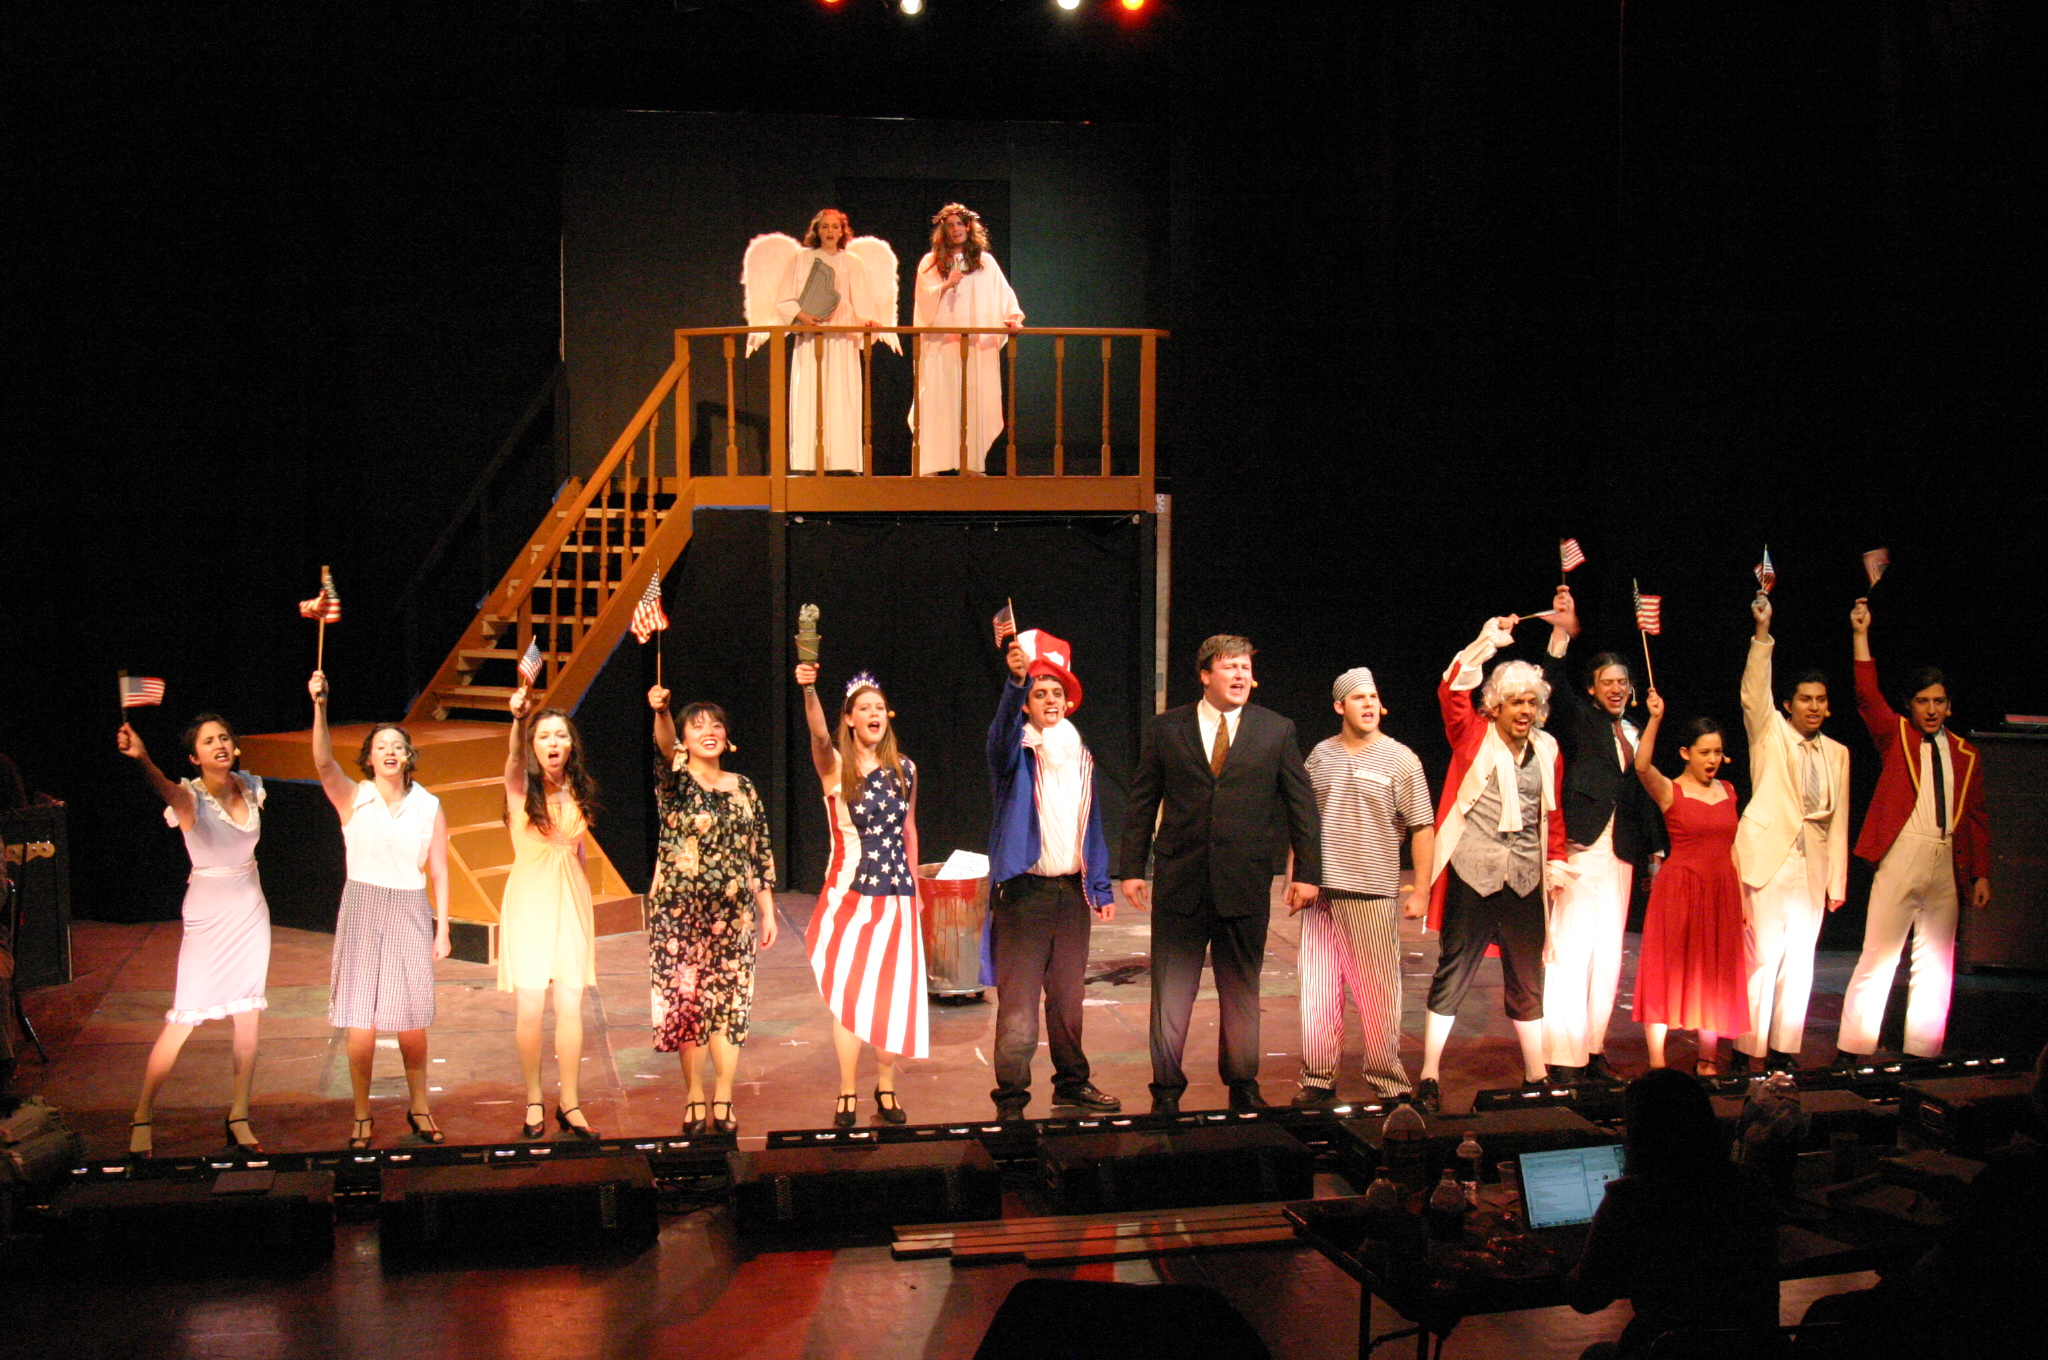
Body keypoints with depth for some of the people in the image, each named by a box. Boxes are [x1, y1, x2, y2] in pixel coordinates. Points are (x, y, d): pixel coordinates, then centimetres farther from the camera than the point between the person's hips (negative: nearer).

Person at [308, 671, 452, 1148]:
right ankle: (362, 1116, 10)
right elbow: (323, 763, -20)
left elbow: (439, 872, 5)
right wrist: (319, 705, -32)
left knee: (412, 1020, 5)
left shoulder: (429, 807, 3)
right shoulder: (352, 799, -1)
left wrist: (442, 928, 1)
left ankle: (418, 1106, 23)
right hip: (362, 911, -1)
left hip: (410, 915, 1)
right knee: (360, 1022, -2)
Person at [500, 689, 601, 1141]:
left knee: (570, 1005, 1)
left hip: (571, 900, 3)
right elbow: (514, 757, -27)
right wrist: (518, 719, -47)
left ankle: (569, 1104, 10)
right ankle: (533, 1102, 12)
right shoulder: (521, 788, -4)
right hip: (529, 900, -3)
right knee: (529, 1008, -2)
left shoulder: (577, 792, 8)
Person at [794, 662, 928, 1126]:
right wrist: (808, 690, -46)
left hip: (895, 894, 3)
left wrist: (914, 886, 21)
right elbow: (818, 733, -27)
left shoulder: (904, 769, 6)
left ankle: (886, 1087, 18)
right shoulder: (835, 766, -5)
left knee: (893, 992, 5)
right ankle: (847, 1093, 6)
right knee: (848, 992, -4)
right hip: (849, 893, -3)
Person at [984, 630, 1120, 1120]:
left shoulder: (1080, 755, 14)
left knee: (1068, 996, 15)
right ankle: (1011, 1098, 0)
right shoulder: (1017, 751, -2)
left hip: (1071, 891, 5)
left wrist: (1101, 887, 12)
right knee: (1018, 999, -6)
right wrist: (1016, 679, -44)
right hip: (1024, 891, -5)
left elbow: (1092, 826, 17)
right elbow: (1003, 730, -27)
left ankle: (1071, 1083, 28)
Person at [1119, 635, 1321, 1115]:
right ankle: (1166, 1089, 13)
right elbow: (1142, 803, 6)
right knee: (1171, 990, 3)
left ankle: (1242, 1084, 25)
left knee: (1241, 993, 11)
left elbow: (1302, 805, 6)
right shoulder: (1166, 729, 4)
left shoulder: (1276, 731, 4)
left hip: (1246, 884, 1)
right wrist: (1132, 868, 2)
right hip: (1181, 881, 0)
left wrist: (1306, 872, 2)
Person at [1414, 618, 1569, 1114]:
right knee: (1452, 973, -1)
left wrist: (1556, 862, 9)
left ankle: (1535, 1076, 20)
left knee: (1528, 979, 11)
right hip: (1473, 873, -4)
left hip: (1525, 878, 4)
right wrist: (1486, 642, -17)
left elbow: (1553, 813, 17)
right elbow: (1452, 691, -14)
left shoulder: (1546, 749, 12)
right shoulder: (1474, 735, 2)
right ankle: (1429, 1077, 2)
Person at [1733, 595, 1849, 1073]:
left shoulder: (1837, 753, 14)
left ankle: (1783, 1050, 13)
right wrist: (1762, 632, -23)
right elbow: (1753, 692, -13)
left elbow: (1838, 818, 14)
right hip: (1767, 855, -4)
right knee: (1761, 956, -8)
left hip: (1812, 865, 5)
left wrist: (1838, 880, 11)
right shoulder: (1770, 733, 4)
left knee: (1799, 960, 6)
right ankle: (1745, 1049, -2)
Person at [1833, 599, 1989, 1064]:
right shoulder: (1896, 736, 5)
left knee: (1936, 966, 7)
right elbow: (1868, 696, -10)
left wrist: (1981, 873, 8)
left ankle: (1922, 1055, 14)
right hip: (1900, 857, -4)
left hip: (1947, 863, 4)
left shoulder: (1964, 754, 12)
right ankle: (1850, 1052, 0)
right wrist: (1861, 636, -16)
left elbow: (1977, 817, 13)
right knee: (1877, 959, -5)